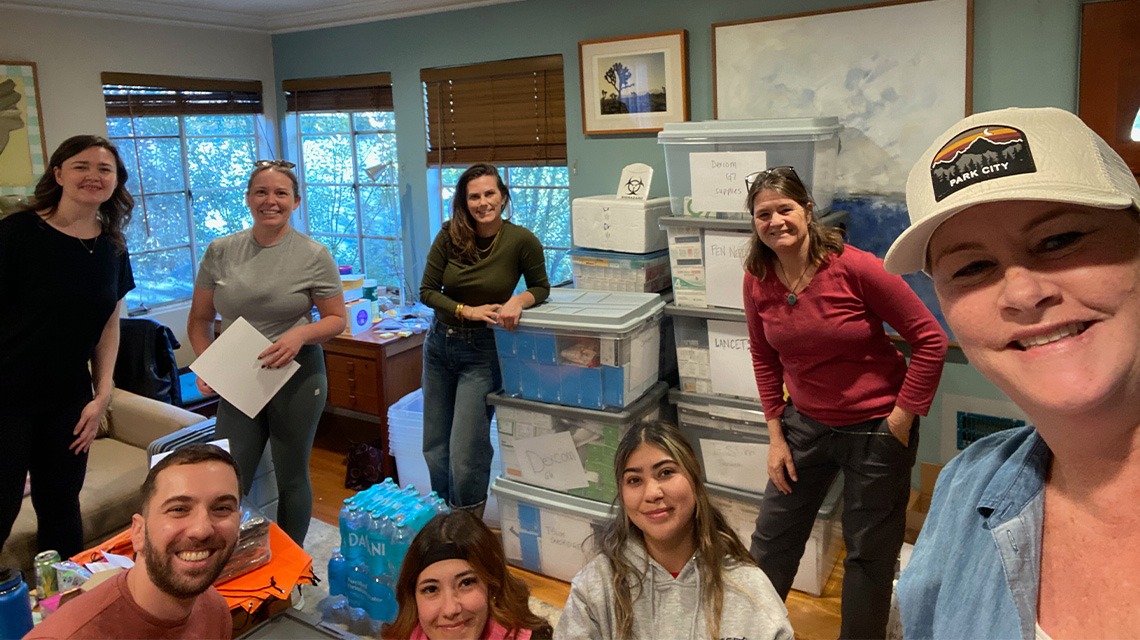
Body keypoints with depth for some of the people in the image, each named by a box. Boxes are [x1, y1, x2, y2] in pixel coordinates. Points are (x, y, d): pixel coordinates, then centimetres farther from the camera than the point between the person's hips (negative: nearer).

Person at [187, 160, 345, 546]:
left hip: (297, 376, -2)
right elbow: (199, 319, 8)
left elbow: (337, 319, -1)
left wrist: (301, 334, -20)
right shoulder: (220, 252, 2)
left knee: (291, 477, 12)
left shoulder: (314, 255, -6)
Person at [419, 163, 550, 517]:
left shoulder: (521, 241, -14)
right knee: (434, 447, 15)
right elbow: (427, 291, -2)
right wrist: (467, 310, -17)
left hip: (483, 351, -4)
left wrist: (520, 300, -22)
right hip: (439, 343, 4)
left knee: (466, 453, -5)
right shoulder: (450, 236, -8)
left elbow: (541, 288, -1)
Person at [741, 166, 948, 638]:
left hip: (876, 430, -4)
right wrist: (776, 435, 3)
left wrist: (903, 418, -11)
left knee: (869, 554, 13)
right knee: (771, 542, 13)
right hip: (806, 423, 4)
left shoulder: (855, 267, -21)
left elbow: (931, 340, -14)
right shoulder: (757, 280, -7)